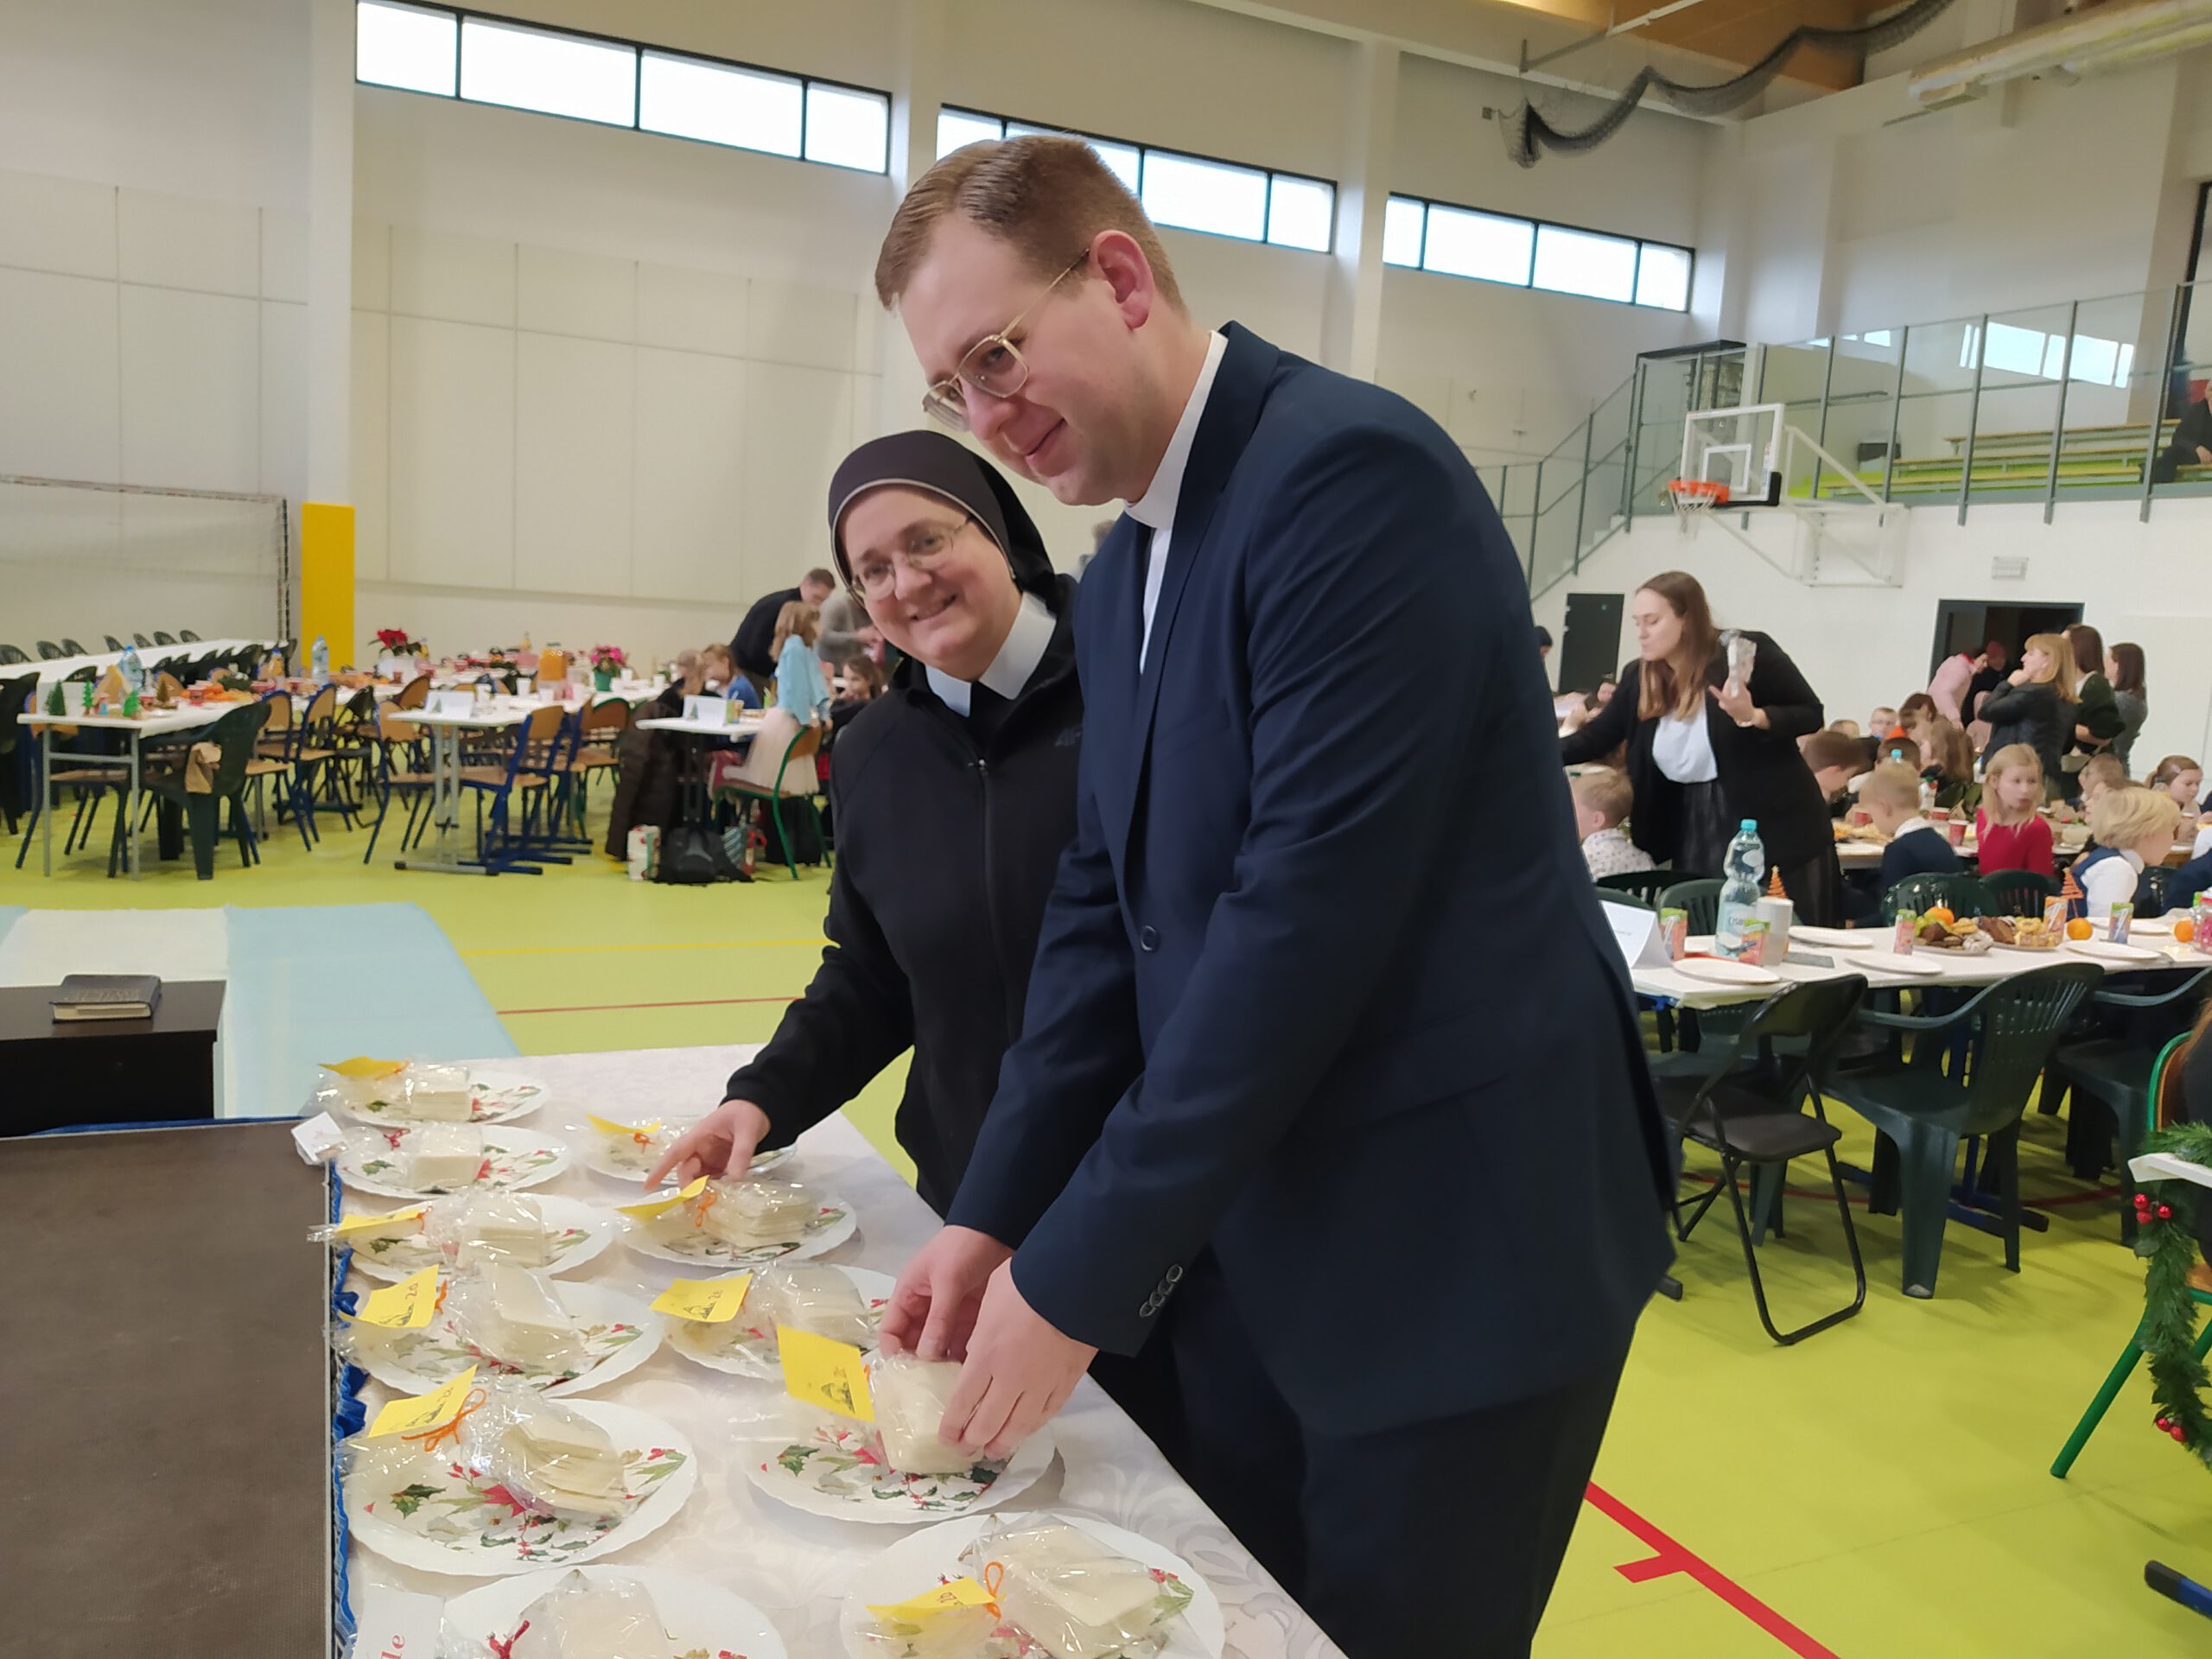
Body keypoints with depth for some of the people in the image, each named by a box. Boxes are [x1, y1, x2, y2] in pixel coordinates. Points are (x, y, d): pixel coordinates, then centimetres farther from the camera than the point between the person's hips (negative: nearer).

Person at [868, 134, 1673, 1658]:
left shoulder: (1351, 473, -18)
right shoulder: (1123, 578, 9)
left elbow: (1309, 906, -25)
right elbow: (1109, 908, 9)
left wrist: (1082, 1270, -18)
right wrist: (996, 1214, 2)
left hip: (1455, 1246, -7)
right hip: (1252, 1242, 8)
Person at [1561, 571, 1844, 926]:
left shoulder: (1749, 652, -12)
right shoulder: (1638, 678, 2)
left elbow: (1810, 714, -6)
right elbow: (1593, 739, 3)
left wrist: (1752, 717, -24)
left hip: (1775, 830, -4)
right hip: (1693, 836, 5)